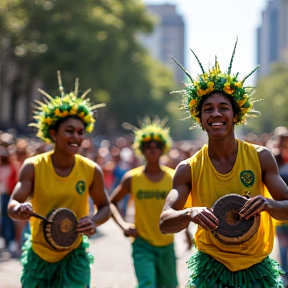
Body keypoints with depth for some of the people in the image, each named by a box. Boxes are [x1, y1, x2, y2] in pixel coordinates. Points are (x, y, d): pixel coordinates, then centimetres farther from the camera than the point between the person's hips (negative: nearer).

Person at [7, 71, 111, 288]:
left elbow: (105, 207, 4)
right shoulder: (33, 167, -11)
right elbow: (12, 206, -15)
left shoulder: (92, 171, -9)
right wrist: (20, 210, -39)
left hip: (74, 256, 0)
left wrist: (94, 222, -19)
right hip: (38, 255, 1)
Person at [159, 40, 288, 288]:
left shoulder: (261, 157, -4)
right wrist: (190, 213, -31)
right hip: (210, 267, -1)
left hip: (257, 267, 1)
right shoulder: (188, 169, -6)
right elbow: (164, 223, -10)